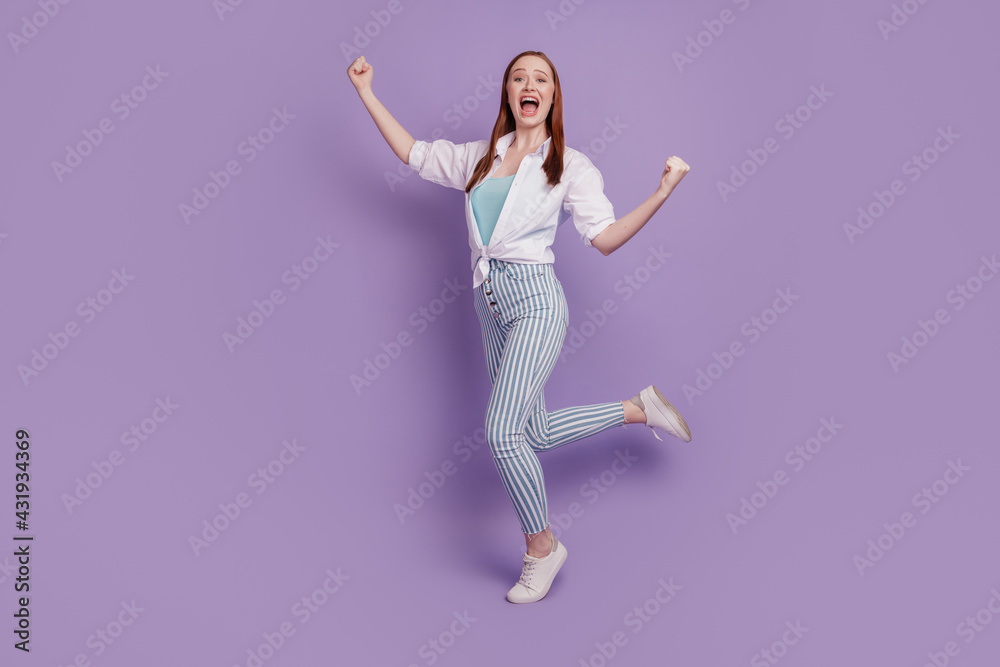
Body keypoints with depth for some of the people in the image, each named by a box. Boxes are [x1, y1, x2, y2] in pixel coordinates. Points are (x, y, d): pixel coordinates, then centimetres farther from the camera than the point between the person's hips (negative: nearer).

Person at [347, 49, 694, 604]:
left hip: (535, 302, -6)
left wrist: (662, 193, -18)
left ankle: (541, 546, 3)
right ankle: (639, 408, 28)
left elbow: (605, 238, -7)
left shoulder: (570, 165, 0)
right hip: (491, 306, 6)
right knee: (537, 434, 10)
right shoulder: (480, 157, 13)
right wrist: (366, 92, 20)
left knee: (500, 430, -18)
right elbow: (413, 153, 20)